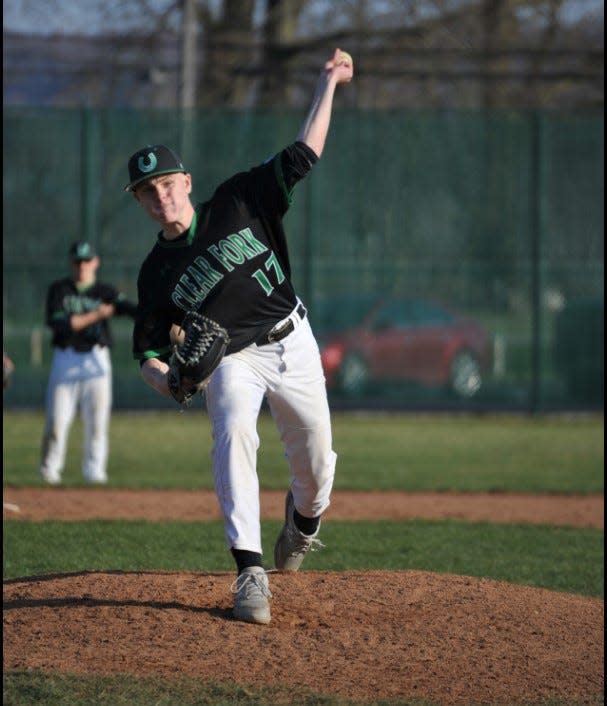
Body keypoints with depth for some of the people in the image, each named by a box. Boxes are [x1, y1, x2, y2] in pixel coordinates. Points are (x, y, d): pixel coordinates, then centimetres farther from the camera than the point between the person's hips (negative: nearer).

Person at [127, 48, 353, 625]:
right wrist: (162, 377, -25)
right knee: (234, 433, -30)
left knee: (315, 462, 4)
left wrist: (326, 85, -7)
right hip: (229, 360, -1)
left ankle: (303, 515, 44)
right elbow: (148, 350, -2)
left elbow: (302, 156, -5)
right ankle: (250, 574, -35)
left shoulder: (238, 202, -7)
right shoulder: (156, 273, -5)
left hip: (292, 342, 1)